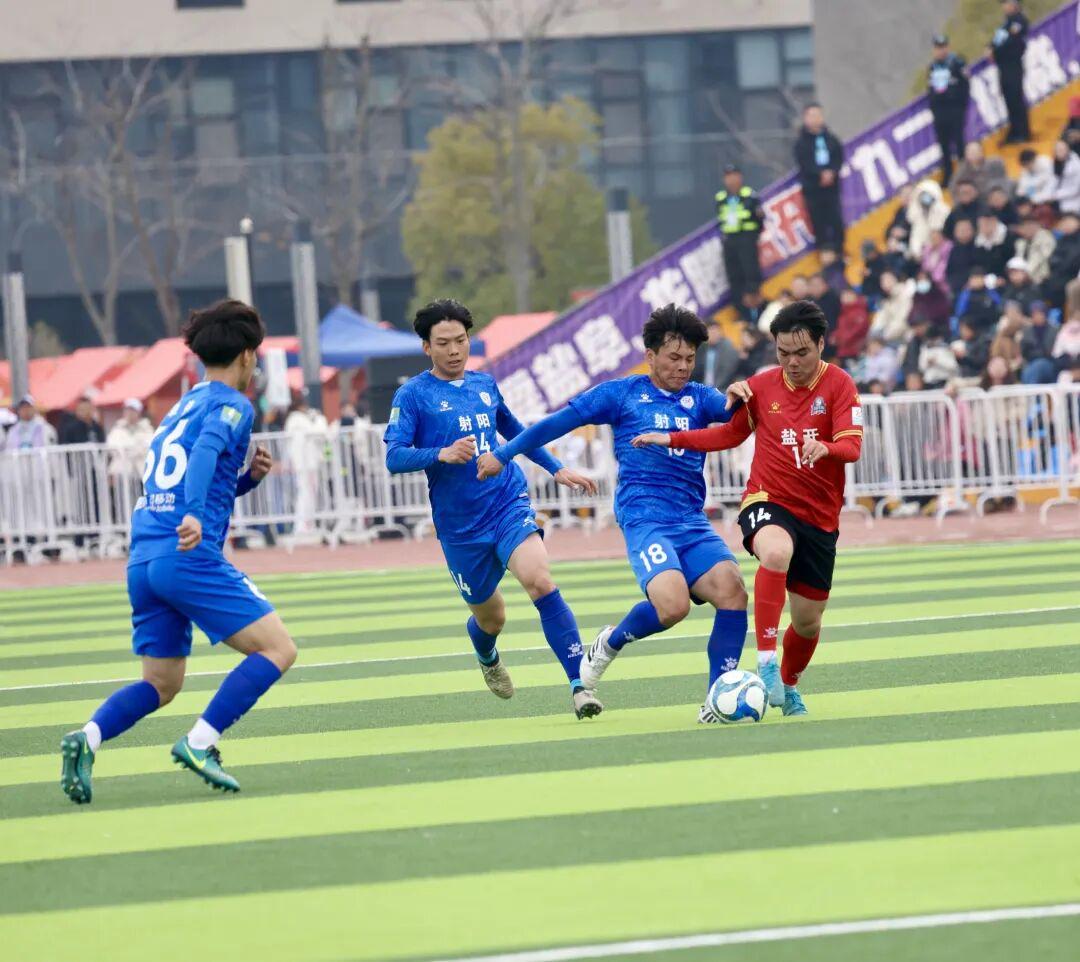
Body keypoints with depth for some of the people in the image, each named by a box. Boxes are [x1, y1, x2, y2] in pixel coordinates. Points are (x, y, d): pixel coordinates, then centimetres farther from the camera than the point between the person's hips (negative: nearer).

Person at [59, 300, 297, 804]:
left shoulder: (182, 406, 25)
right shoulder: (231, 404, -1)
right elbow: (206, 449, -22)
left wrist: (249, 477, 19)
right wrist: (194, 516, -36)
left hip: (142, 560, 8)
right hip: (190, 556, -8)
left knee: (160, 684, 15)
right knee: (277, 649, -3)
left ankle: (88, 737, -9)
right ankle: (200, 742, -14)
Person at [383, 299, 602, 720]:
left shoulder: (484, 385, 11)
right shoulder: (413, 395, -3)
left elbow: (515, 432, 29)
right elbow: (393, 457, -14)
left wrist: (557, 469, 29)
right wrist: (443, 454, -30)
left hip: (509, 503, 2)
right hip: (459, 525, -1)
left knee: (539, 580, -24)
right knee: (490, 617, 11)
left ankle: (580, 684, -25)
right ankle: (487, 658, 50)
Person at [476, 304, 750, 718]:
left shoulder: (699, 398, 16)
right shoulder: (623, 394, 9)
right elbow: (558, 422, 14)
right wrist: (504, 454, 17)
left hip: (692, 521, 4)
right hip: (645, 517, -4)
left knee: (732, 590, -19)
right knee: (673, 604, -26)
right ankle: (612, 642, 6)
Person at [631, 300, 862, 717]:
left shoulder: (839, 385, -4)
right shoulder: (761, 386, 5)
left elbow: (851, 445, -16)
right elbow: (731, 434, 21)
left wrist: (826, 448, -39)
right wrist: (671, 439, 13)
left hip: (820, 517, 1)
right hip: (767, 502, -1)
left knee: (808, 619, 8)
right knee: (776, 551, -37)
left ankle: (788, 685, 40)